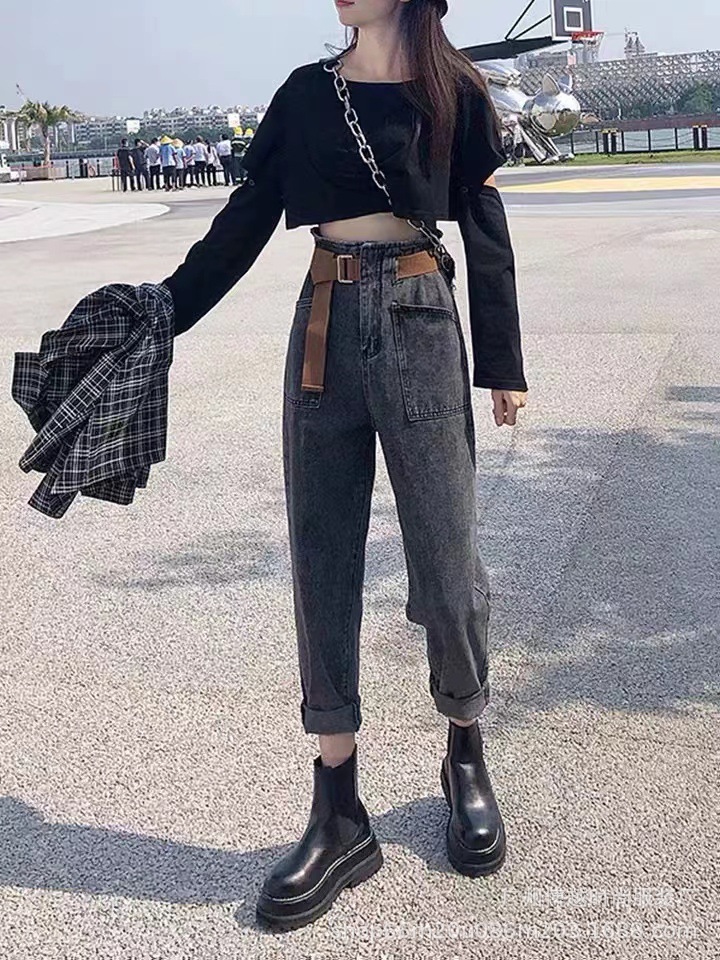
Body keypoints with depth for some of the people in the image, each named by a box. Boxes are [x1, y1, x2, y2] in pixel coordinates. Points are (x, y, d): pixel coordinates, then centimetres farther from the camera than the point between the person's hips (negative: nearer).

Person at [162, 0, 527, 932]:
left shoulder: (451, 91, 6)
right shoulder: (305, 94, 11)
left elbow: (486, 232, 6)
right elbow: (243, 224, 10)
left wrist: (502, 362, 4)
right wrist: (159, 315, 6)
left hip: (419, 329, -2)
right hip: (323, 328, 3)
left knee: (446, 564, -1)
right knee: (322, 566, 1)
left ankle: (466, 757, 26)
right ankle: (338, 812, 11)